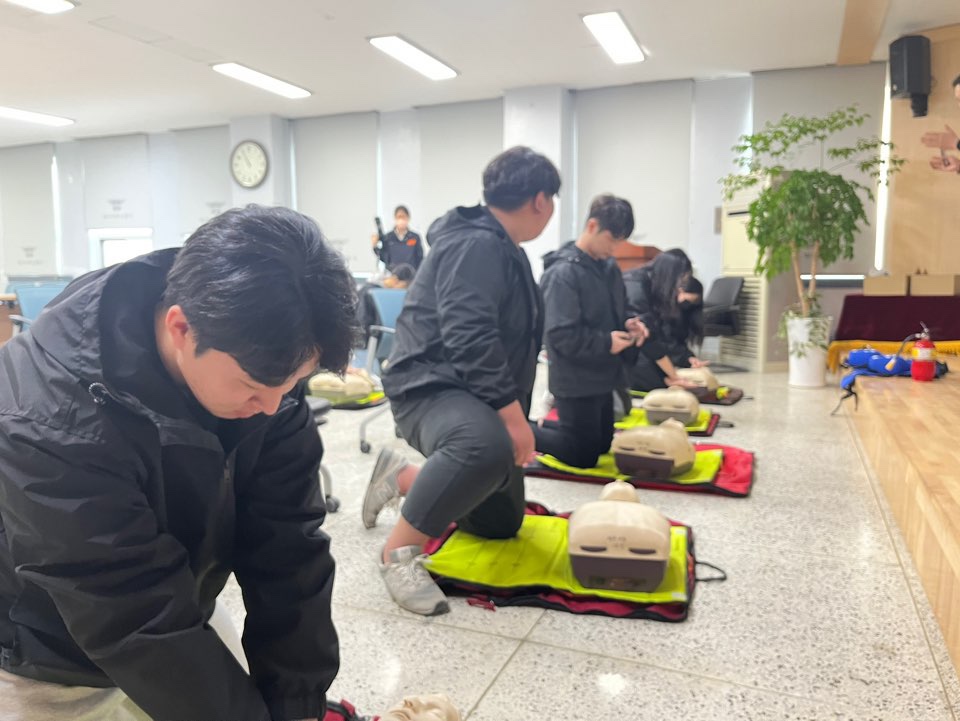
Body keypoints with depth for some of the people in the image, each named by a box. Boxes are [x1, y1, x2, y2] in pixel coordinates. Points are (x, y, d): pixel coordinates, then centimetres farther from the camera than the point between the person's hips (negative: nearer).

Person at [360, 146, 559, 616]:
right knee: (485, 446, -43)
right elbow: (469, 338, -29)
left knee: (501, 522, 15)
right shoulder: (477, 244, -17)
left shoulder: (501, 249, 16)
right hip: (431, 386, -10)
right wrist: (512, 414, -29)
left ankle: (403, 477, 26)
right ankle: (400, 549, -22)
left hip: (478, 397, 10)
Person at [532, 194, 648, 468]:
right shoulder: (563, 273, -20)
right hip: (576, 381, -9)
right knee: (584, 455, 3)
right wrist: (606, 343, -23)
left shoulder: (609, 267, 7)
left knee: (603, 444, 21)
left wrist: (628, 324, -2)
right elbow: (560, 335, -25)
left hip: (603, 376, 9)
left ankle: (539, 425, 34)